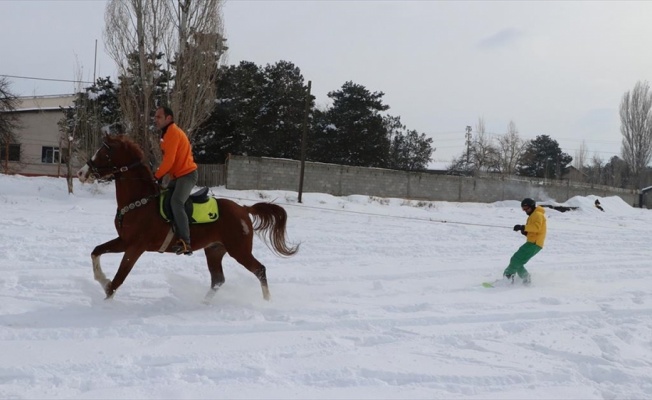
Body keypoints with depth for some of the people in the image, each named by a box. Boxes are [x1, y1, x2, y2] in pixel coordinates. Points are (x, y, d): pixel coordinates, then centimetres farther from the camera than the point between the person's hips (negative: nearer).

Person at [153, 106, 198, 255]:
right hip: (178, 175, 12)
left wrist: (157, 176, -12)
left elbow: (169, 159, -21)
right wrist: (160, 174, 9)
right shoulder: (167, 133, 18)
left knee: (176, 203, -29)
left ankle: (185, 243, -34)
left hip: (187, 174, -12)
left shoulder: (173, 133, -15)